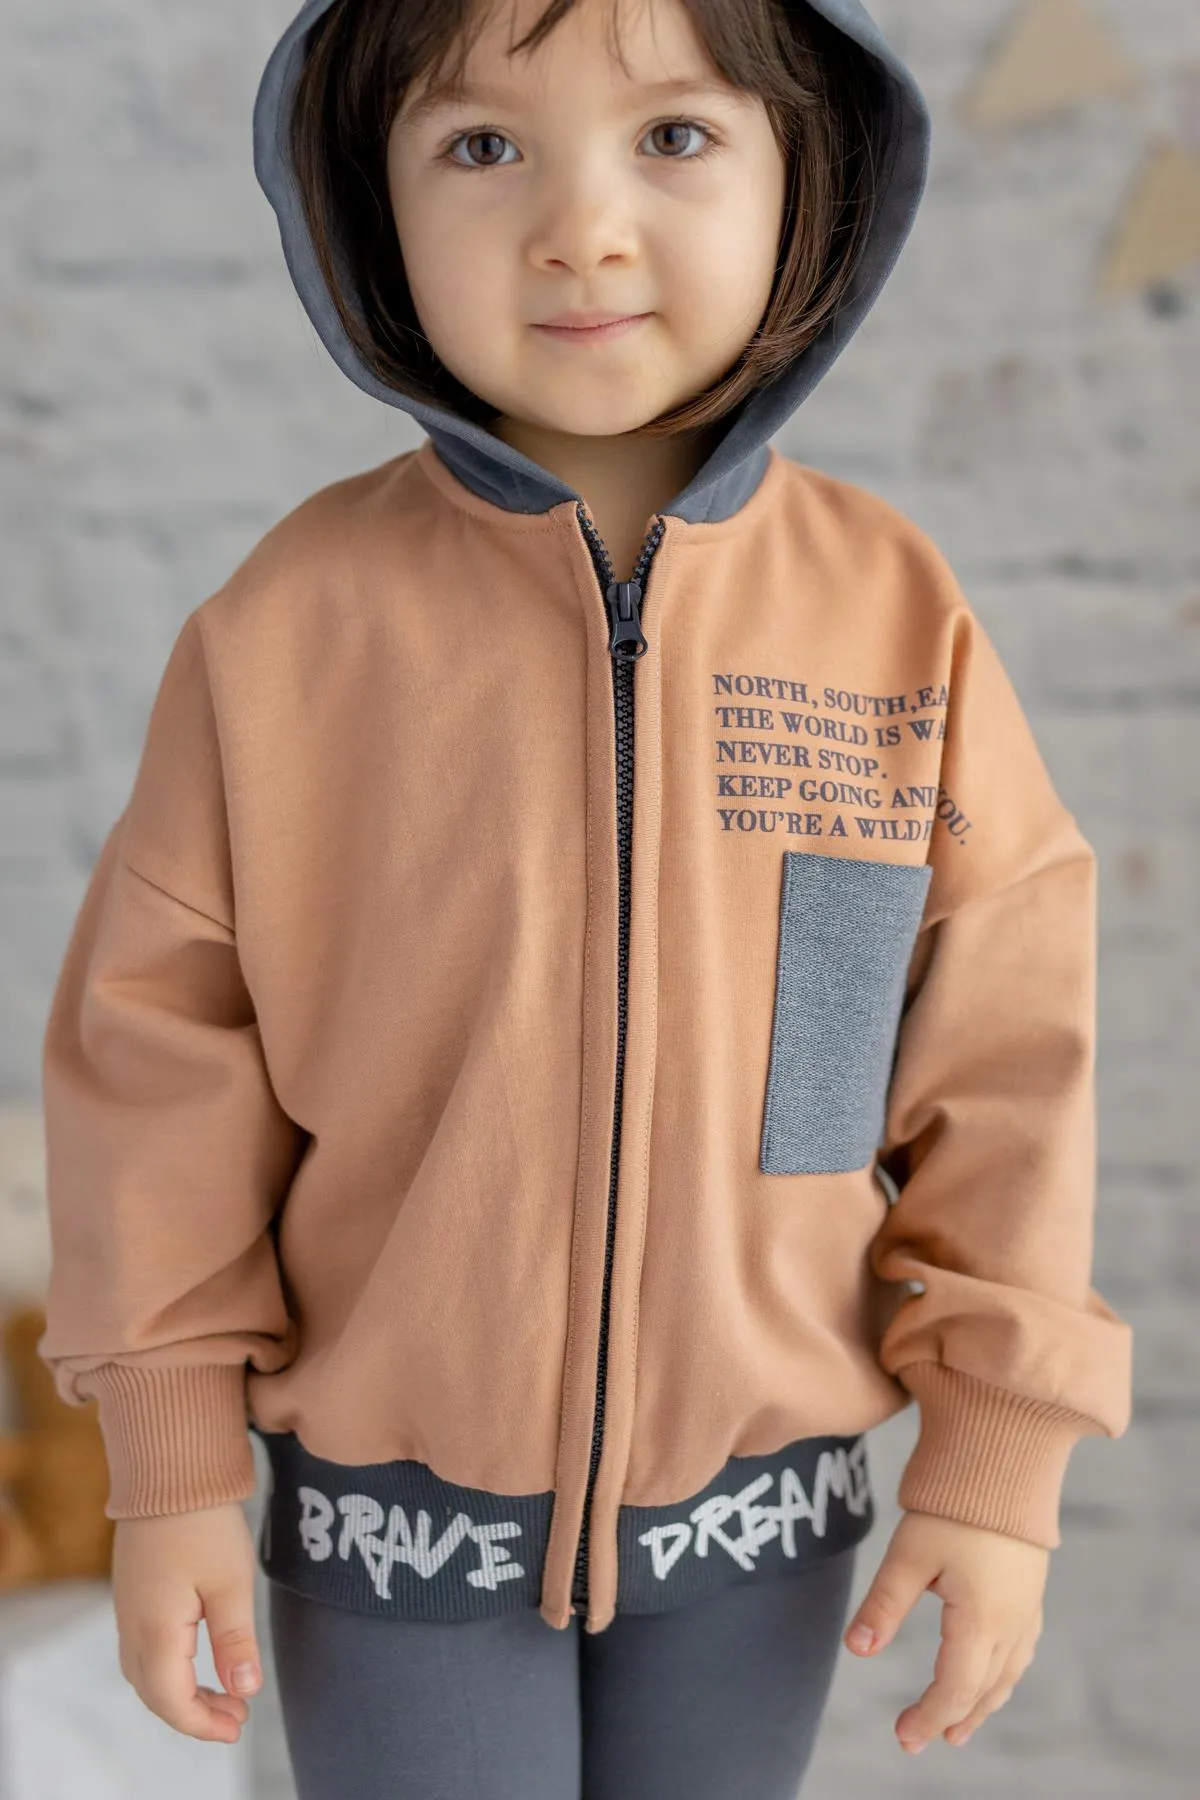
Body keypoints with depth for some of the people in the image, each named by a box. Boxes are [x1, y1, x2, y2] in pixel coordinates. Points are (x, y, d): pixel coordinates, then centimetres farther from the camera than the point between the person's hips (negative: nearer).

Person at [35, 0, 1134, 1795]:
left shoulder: (899, 615, -11)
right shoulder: (290, 624, -14)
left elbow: (999, 1046, -5)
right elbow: (167, 1040, -7)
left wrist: (999, 1464, -4)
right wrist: (173, 1465, -3)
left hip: (757, 1501, 2)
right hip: (396, 1501, -1)